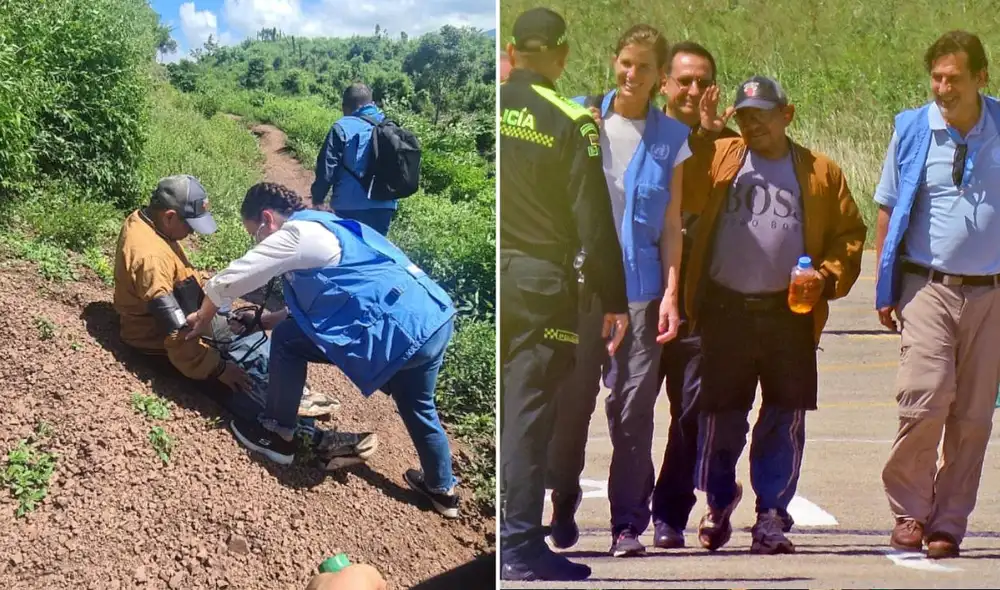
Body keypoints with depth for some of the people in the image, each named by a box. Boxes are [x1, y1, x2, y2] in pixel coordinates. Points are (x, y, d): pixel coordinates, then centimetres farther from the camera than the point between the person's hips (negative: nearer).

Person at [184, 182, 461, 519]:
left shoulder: (295, 235, -4)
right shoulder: (322, 228, 24)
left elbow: (226, 282, -2)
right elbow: (327, 294, 34)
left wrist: (204, 316, 17)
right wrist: (273, 318, 29)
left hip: (398, 330, -10)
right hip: (435, 319, 10)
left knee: (287, 340, 2)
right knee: (418, 408, 31)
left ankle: (277, 436, 14)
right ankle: (442, 490, 47)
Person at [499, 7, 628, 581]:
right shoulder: (570, 122, -8)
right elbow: (594, 222, -9)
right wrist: (616, 302, -2)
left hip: (492, 274, 4)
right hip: (540, 281, -4)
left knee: (498, 406, 12)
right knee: (528, 414, 0)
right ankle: (521, 546, 2)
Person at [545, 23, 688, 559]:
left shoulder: (670, 138, 6)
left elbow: (672, 224, 4)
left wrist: (671, 293, -3)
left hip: (638, 286, 0)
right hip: (578, 279, 0)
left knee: (633, 404, -3)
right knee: (571, 397, 5)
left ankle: (628, 523, 4)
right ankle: (563, 506, 23)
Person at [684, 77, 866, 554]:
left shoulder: (821, 173, 9)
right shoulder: (719, 158, 9)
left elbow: (849, 234, 10)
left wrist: (828, 277, -4)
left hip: (790, 313, 0)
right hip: (725, 311, 0)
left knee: (785, 419, 2)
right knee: (721, 416, 7)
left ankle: (772, 515, 13)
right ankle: (718, 502, 28)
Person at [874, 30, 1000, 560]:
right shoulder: (911, 131, 1)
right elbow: (888, 212, 7)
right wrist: (885, 291, 4)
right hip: (927, 287, -1)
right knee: (926, 399, -14)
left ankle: (948, 522, 15)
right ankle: (909, 510, 5)